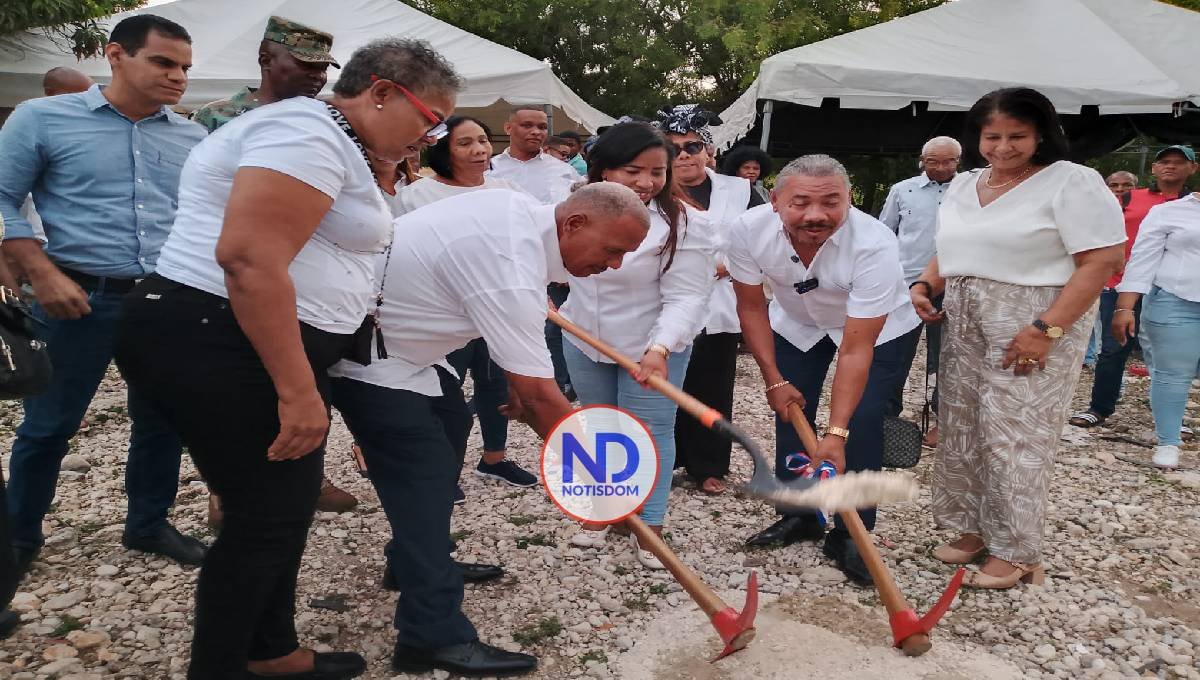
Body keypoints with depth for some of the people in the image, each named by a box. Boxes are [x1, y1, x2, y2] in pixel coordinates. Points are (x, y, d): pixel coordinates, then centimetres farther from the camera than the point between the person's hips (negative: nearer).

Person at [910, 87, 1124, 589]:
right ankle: (973, 530, 24)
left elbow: (1102, 260, -15)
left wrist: (1047, 329, -21)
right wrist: (925, 284, 1)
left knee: (1015, 435, -5)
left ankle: (1016, 553, 8)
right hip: (965, 327, 7)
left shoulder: (1071, 182, -8)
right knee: (961, 430, 9)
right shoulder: (964, 185, 13)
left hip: (1034, 327, -7)